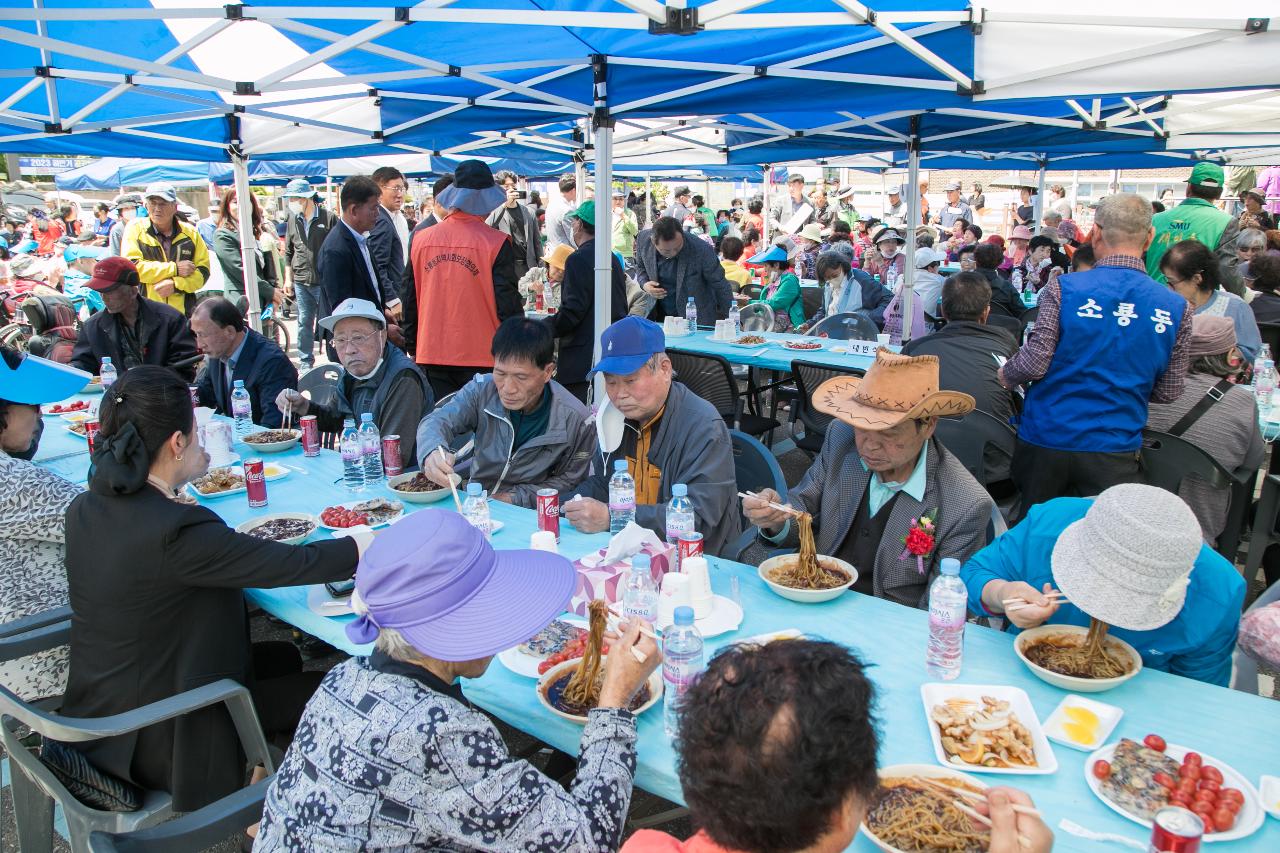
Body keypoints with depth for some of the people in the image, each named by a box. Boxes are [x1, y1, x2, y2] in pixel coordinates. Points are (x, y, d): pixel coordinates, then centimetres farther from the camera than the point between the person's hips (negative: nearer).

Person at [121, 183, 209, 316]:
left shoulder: (190, 232, 8)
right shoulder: (135, 228, 2)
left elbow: (203, 271, 4)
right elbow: (131, 267, -10)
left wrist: (175, 284, -12)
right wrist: (175, 269, -10)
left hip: (183, 314, 2)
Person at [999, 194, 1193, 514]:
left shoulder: (1063, 288, -12)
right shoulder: (1176, 308, -2)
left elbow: (1034, 364, -14)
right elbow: (1168, 392, 3)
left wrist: (1006, 374, 7)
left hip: (1046, 439, -1)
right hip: (1115, 450, 1)